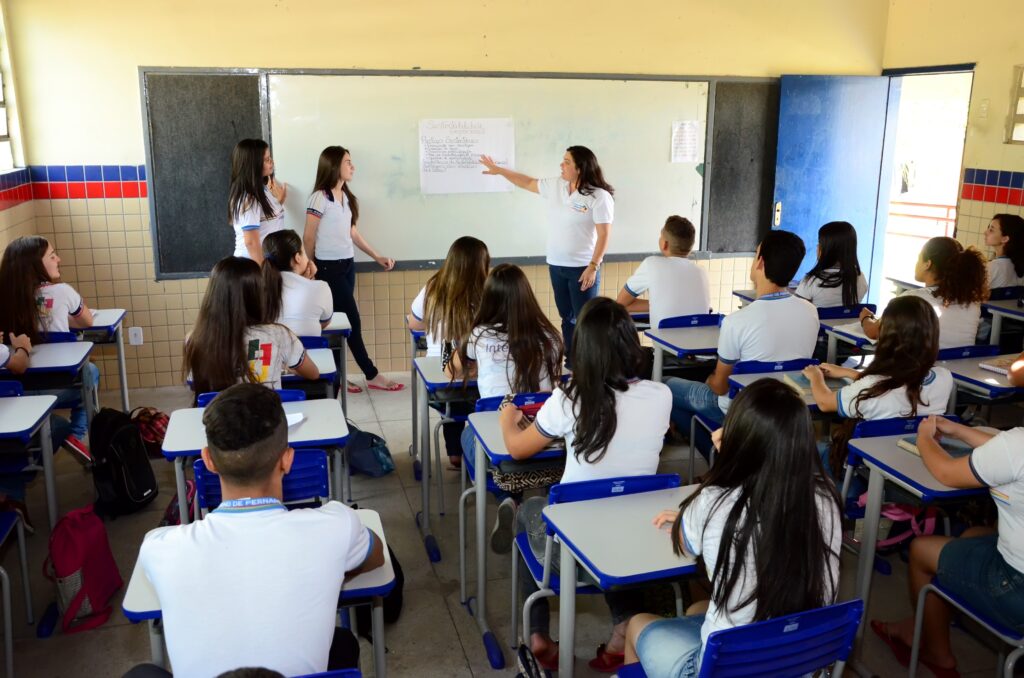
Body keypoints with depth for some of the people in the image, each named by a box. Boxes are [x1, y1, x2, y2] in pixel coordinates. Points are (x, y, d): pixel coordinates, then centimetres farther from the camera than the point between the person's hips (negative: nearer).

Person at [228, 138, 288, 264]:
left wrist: (279, 201, 8)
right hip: (252, 265, -9)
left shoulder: (262, 188, 6)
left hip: (269, 260, 9)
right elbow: (251, 242, -22)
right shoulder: (248, 199, -21)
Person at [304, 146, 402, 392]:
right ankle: (372, 376, 4)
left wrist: (377, 257, 13)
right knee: (352, 322, -3)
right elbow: (308, 237, -8)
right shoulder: (319, 198, -12)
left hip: (347, 264, 8)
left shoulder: (347, 197, 11)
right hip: (329, 267, -8)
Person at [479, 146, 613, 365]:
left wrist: (593, 267, -20)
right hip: (556, 265, 7)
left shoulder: (599, 196, -15)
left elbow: (604, 235, -16)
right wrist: (499, 170, 23)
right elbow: (528, 183, 20)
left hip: (582, 267, -7)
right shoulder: (555, 186, 5)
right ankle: (570, 362, 24)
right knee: (567, 317, 14)